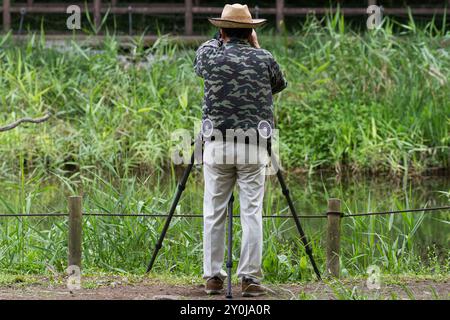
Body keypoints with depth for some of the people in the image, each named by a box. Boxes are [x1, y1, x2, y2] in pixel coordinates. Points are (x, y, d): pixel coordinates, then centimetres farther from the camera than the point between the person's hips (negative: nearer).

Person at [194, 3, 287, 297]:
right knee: (252, 212, 0)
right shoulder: (264, 59, -1)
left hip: (217, 144, 1)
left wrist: (221, 41, 36)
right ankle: (251, 278, -4)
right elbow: (280, 85, 20)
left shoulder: (209, 55, 0)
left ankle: (213, 277, 8)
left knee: (214, 213, 7)